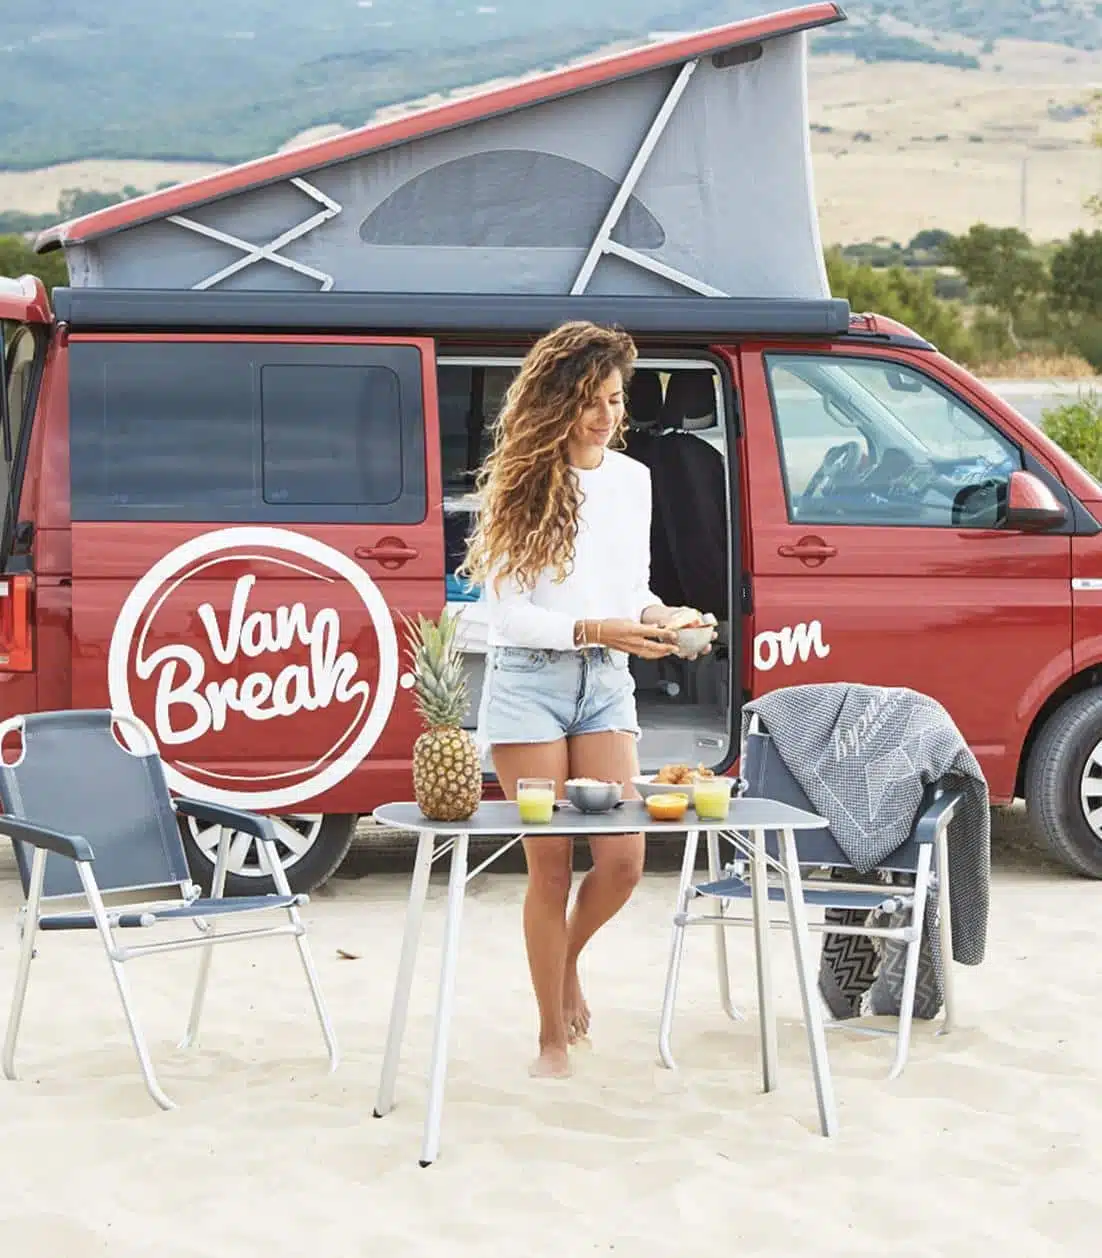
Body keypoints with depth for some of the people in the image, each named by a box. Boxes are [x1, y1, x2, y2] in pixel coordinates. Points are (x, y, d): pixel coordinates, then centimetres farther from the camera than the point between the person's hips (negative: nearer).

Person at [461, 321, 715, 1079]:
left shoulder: (632, 479, 10)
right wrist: (594, 630, -22)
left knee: (622, 861, -3)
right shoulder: (520, 483, -5)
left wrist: (657, 617, -5)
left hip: (607, 682, 4)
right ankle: (553, 1038, 13)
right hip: (529, 681, -4)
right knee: (551, 863, 0)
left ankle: (566, 961, 30)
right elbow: (508, 613, -9)